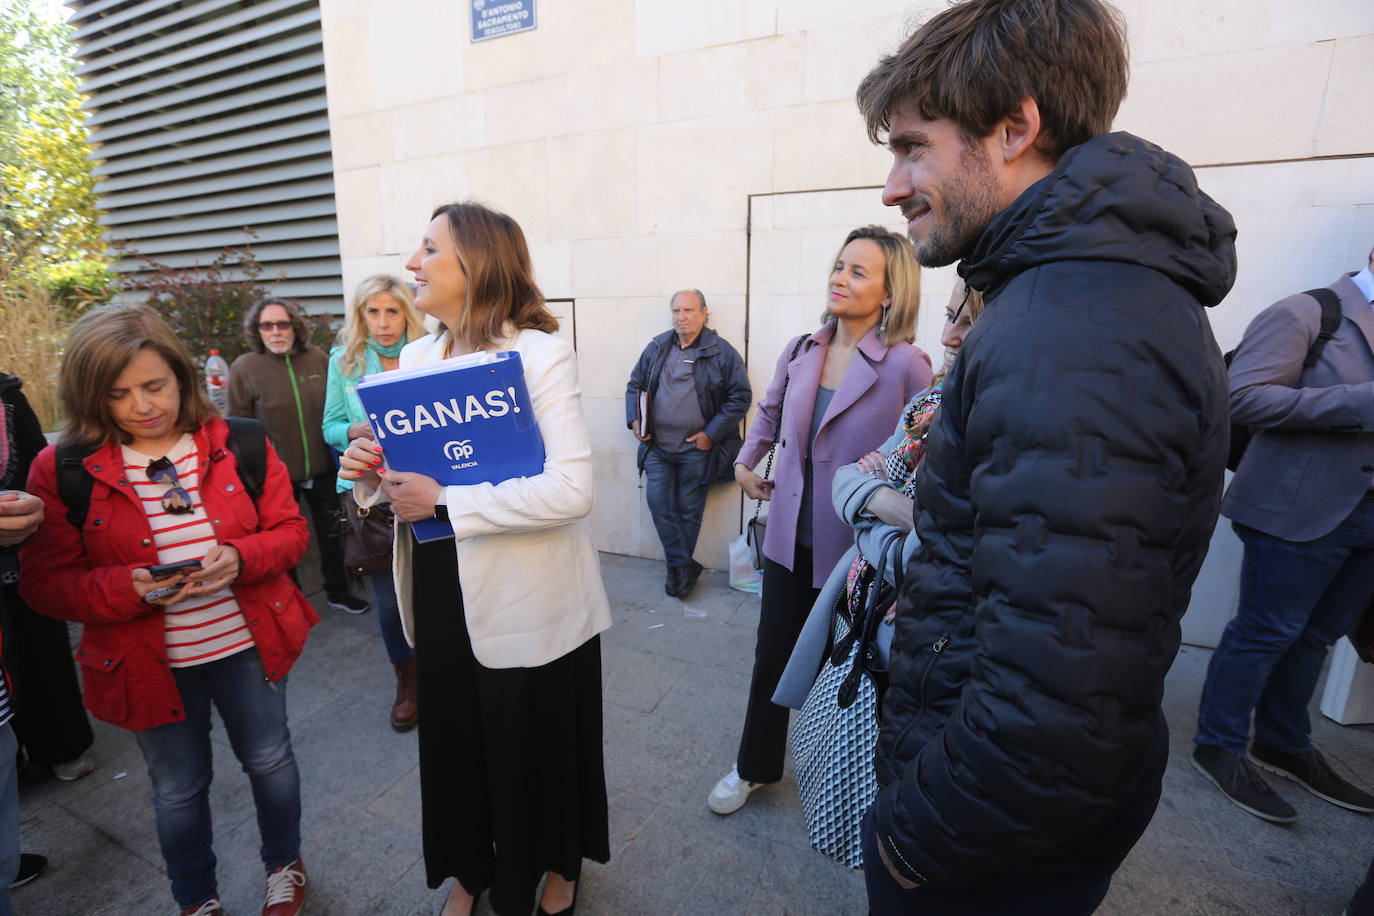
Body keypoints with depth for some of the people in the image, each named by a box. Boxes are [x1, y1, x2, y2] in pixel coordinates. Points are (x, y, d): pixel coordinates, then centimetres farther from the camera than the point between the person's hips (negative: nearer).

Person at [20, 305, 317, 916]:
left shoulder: (241, 447, -8)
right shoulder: (62, 471, -9)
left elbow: (291, 531, -3)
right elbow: (46, 582, -7)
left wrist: (240, 558, -23)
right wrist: (129, 587, -26)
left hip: (249, 644, 1)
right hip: (151, 664, 0)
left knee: (270, 761, 19)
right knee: (178, 789, 20)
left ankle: (284, 864, 47)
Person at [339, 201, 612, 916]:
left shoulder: (539, 353, -16)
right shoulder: (416, 358, 6)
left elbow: (571, 490, -26)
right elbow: (413, 465, 15)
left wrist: (442, 501, -25)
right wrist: (372, 472, -6)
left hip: (529, 601, -5)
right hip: (442, 593, 6)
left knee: (535, 744, 15)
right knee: (454, 738, 21)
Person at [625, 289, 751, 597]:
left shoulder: (722, 352, -5)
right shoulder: (656, 348, 7)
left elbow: (740, 397, -5)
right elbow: (635, 385, 17)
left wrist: (711, 434, -11)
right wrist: (634, 420, 1)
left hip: (696, 448, -3)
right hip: (657, 445, 4)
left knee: (689, 510, 7)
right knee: (659, 503, -2)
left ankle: (678, 566, 25)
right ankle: (685, 567, 10)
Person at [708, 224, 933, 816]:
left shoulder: (906, 366, -16)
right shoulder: (800, 352, 1)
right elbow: (770, 410, 19)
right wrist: (745, 461, 12)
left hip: (856, 545, -4)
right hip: (791, 535, 5)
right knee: (772, 655, 16)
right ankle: (754, 767, 40)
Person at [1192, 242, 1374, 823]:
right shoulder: (1305, 314, -8)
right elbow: (1244, 397, -21)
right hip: (1302, 509, -8)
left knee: (1315, 637, 15)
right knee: (1267, 634, 1)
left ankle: (1284, 746, 31)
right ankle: (1220, 748, 17)